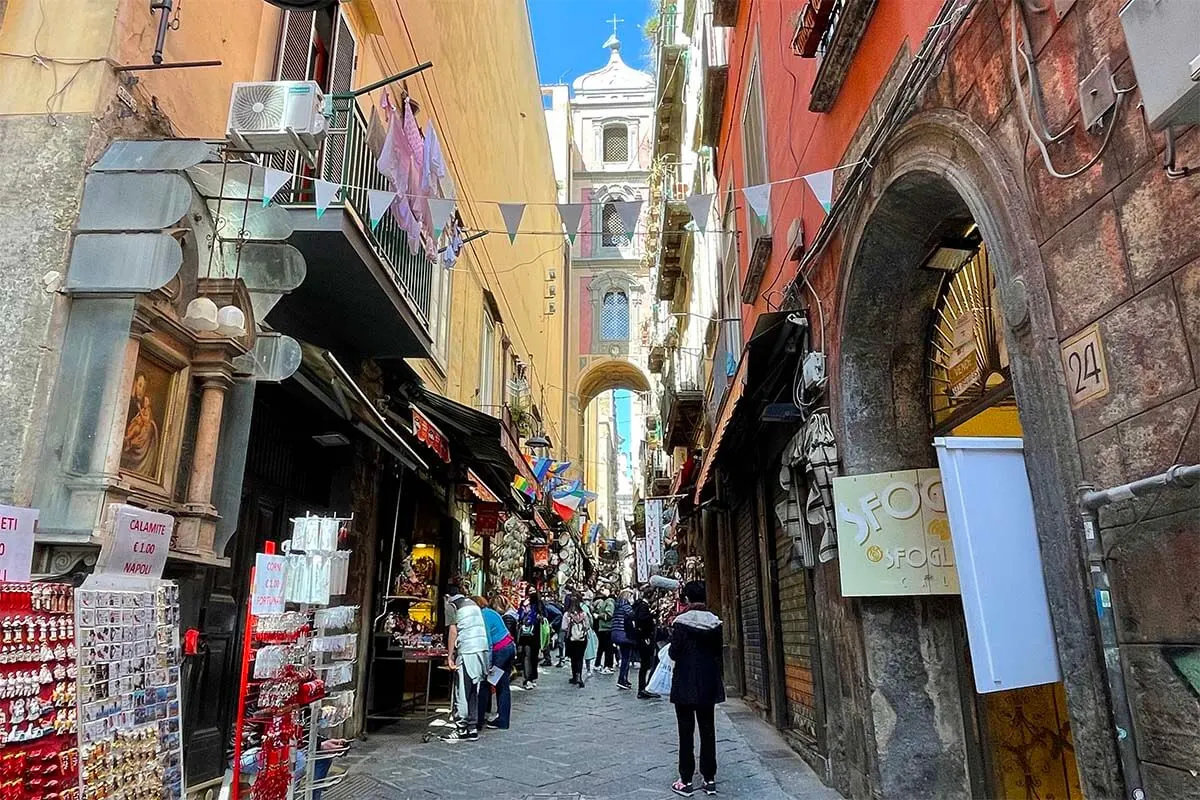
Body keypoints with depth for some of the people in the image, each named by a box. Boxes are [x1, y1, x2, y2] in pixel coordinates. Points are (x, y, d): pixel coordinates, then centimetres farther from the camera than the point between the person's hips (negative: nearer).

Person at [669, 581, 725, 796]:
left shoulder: (681, 622, -14)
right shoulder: (715, 622, -2)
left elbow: (674, 654, -12)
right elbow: (718, 652, 6)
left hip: (685, 684, -4)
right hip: (709, 684, 4)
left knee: (686, 732, 4)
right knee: (707, 730, 12)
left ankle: (686, 781, 9)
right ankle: (709, 779, 17)